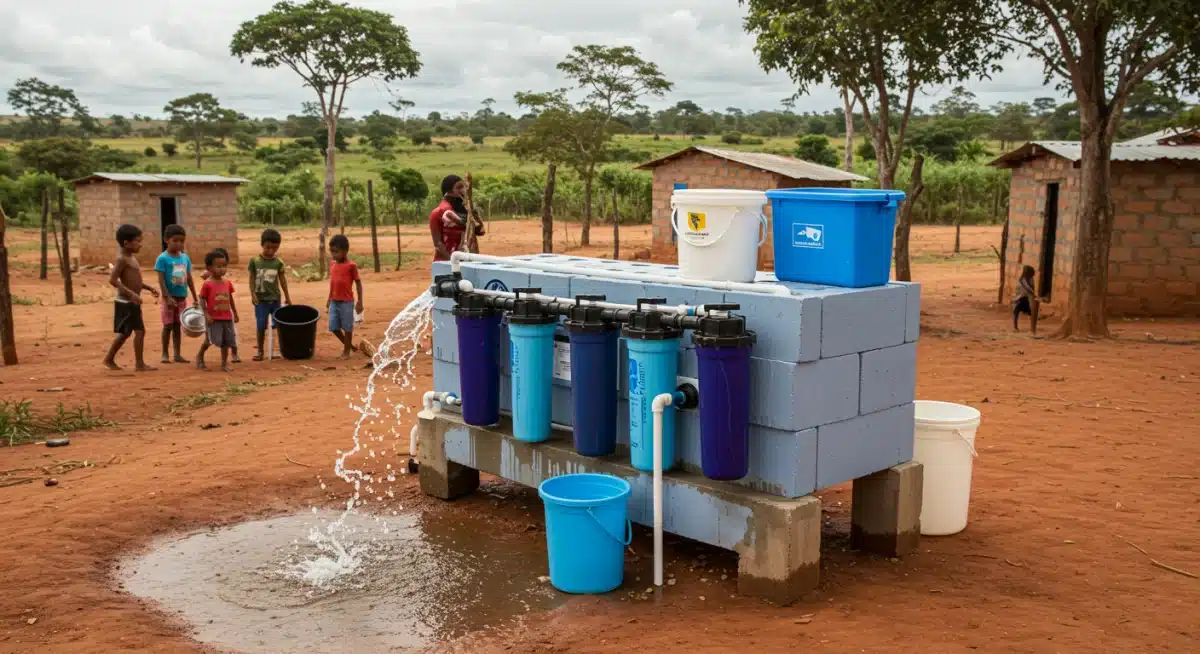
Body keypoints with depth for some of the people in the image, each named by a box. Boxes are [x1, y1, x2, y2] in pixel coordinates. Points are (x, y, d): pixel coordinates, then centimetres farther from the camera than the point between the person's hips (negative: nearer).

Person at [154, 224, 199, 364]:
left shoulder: (185, 257, 5)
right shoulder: (162, 258, -11)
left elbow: (189, 279, 10)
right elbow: (161, 279, -14)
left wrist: (195, 298, 9)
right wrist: (167, 297, -21)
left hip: (182, 298, 5)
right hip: (169, 298, -5)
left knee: (178, 326, 10)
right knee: (168, 325, 1)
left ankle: (177, 354, 15)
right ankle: (165, 354, 10)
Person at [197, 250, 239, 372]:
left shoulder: (228, 283, 6)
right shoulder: (207, 285, -10)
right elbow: (202, 300, -7)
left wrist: (235, 313, 16)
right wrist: (206, 315, -15)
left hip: (227, 318, 5)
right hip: (214, 318, -5)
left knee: (227, 341, 7)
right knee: (211, 339, -7)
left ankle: (224, 363, 17)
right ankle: (200, 356, 19)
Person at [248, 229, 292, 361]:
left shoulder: (278, 262, -2)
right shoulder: (255, 261, -4)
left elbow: (282, 280, 6)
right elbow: (252, 278, 0)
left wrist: (287, 297, 9)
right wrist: (253, 294, -8)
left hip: (275, 299, 1)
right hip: (261, 299, -1)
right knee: (261, 326, 4)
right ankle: (260, 350, 15)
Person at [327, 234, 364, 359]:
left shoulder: (351, 266, -12)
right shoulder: (332, 265, 5)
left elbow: (358, 283, -8)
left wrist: (360, 302, -9)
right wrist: (329, 298, 20)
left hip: (347, 302, -6)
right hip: (334, 302, 6)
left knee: (347, 327, 5)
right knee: (334, 327, 10)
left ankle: (347, 351, 18)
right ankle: (347, 344, 31)